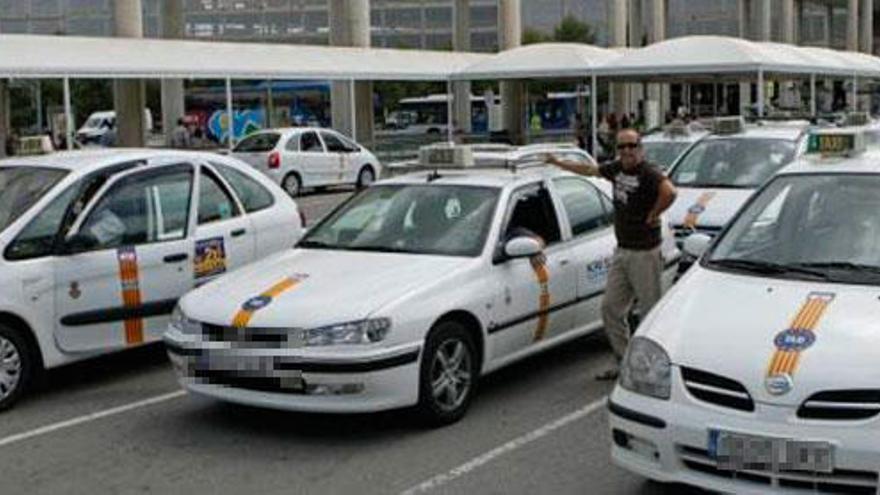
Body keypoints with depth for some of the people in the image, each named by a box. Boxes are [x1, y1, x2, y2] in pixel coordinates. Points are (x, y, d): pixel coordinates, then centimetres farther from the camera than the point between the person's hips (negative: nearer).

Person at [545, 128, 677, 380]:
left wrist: (653, 215, -22)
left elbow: (669, 192, -35)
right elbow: (589, 169, 26)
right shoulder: (616, 168, 8)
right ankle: (624, 362, 21)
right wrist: (558, 163, 34)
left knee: (650, 311, -2)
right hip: (621, 250, 9)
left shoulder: (649, 172, -16)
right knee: (611, 308, 11)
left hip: (645, 253, -8)